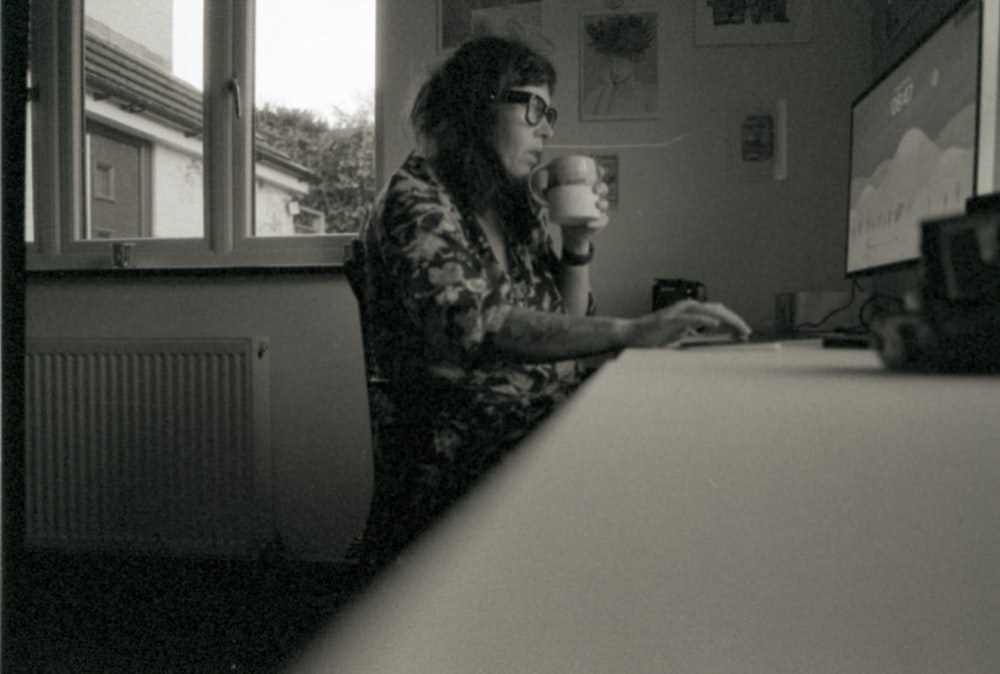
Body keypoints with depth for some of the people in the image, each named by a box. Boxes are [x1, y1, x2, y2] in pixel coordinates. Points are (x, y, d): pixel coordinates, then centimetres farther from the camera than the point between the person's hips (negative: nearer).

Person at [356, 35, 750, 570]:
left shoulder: (520, 209, 15)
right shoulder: (415, 200, -8)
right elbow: (473, 327, -26)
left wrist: (579, 245, 2)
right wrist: (628, 332, -34)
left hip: (552, 426, 7)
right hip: (466, 460, -7)